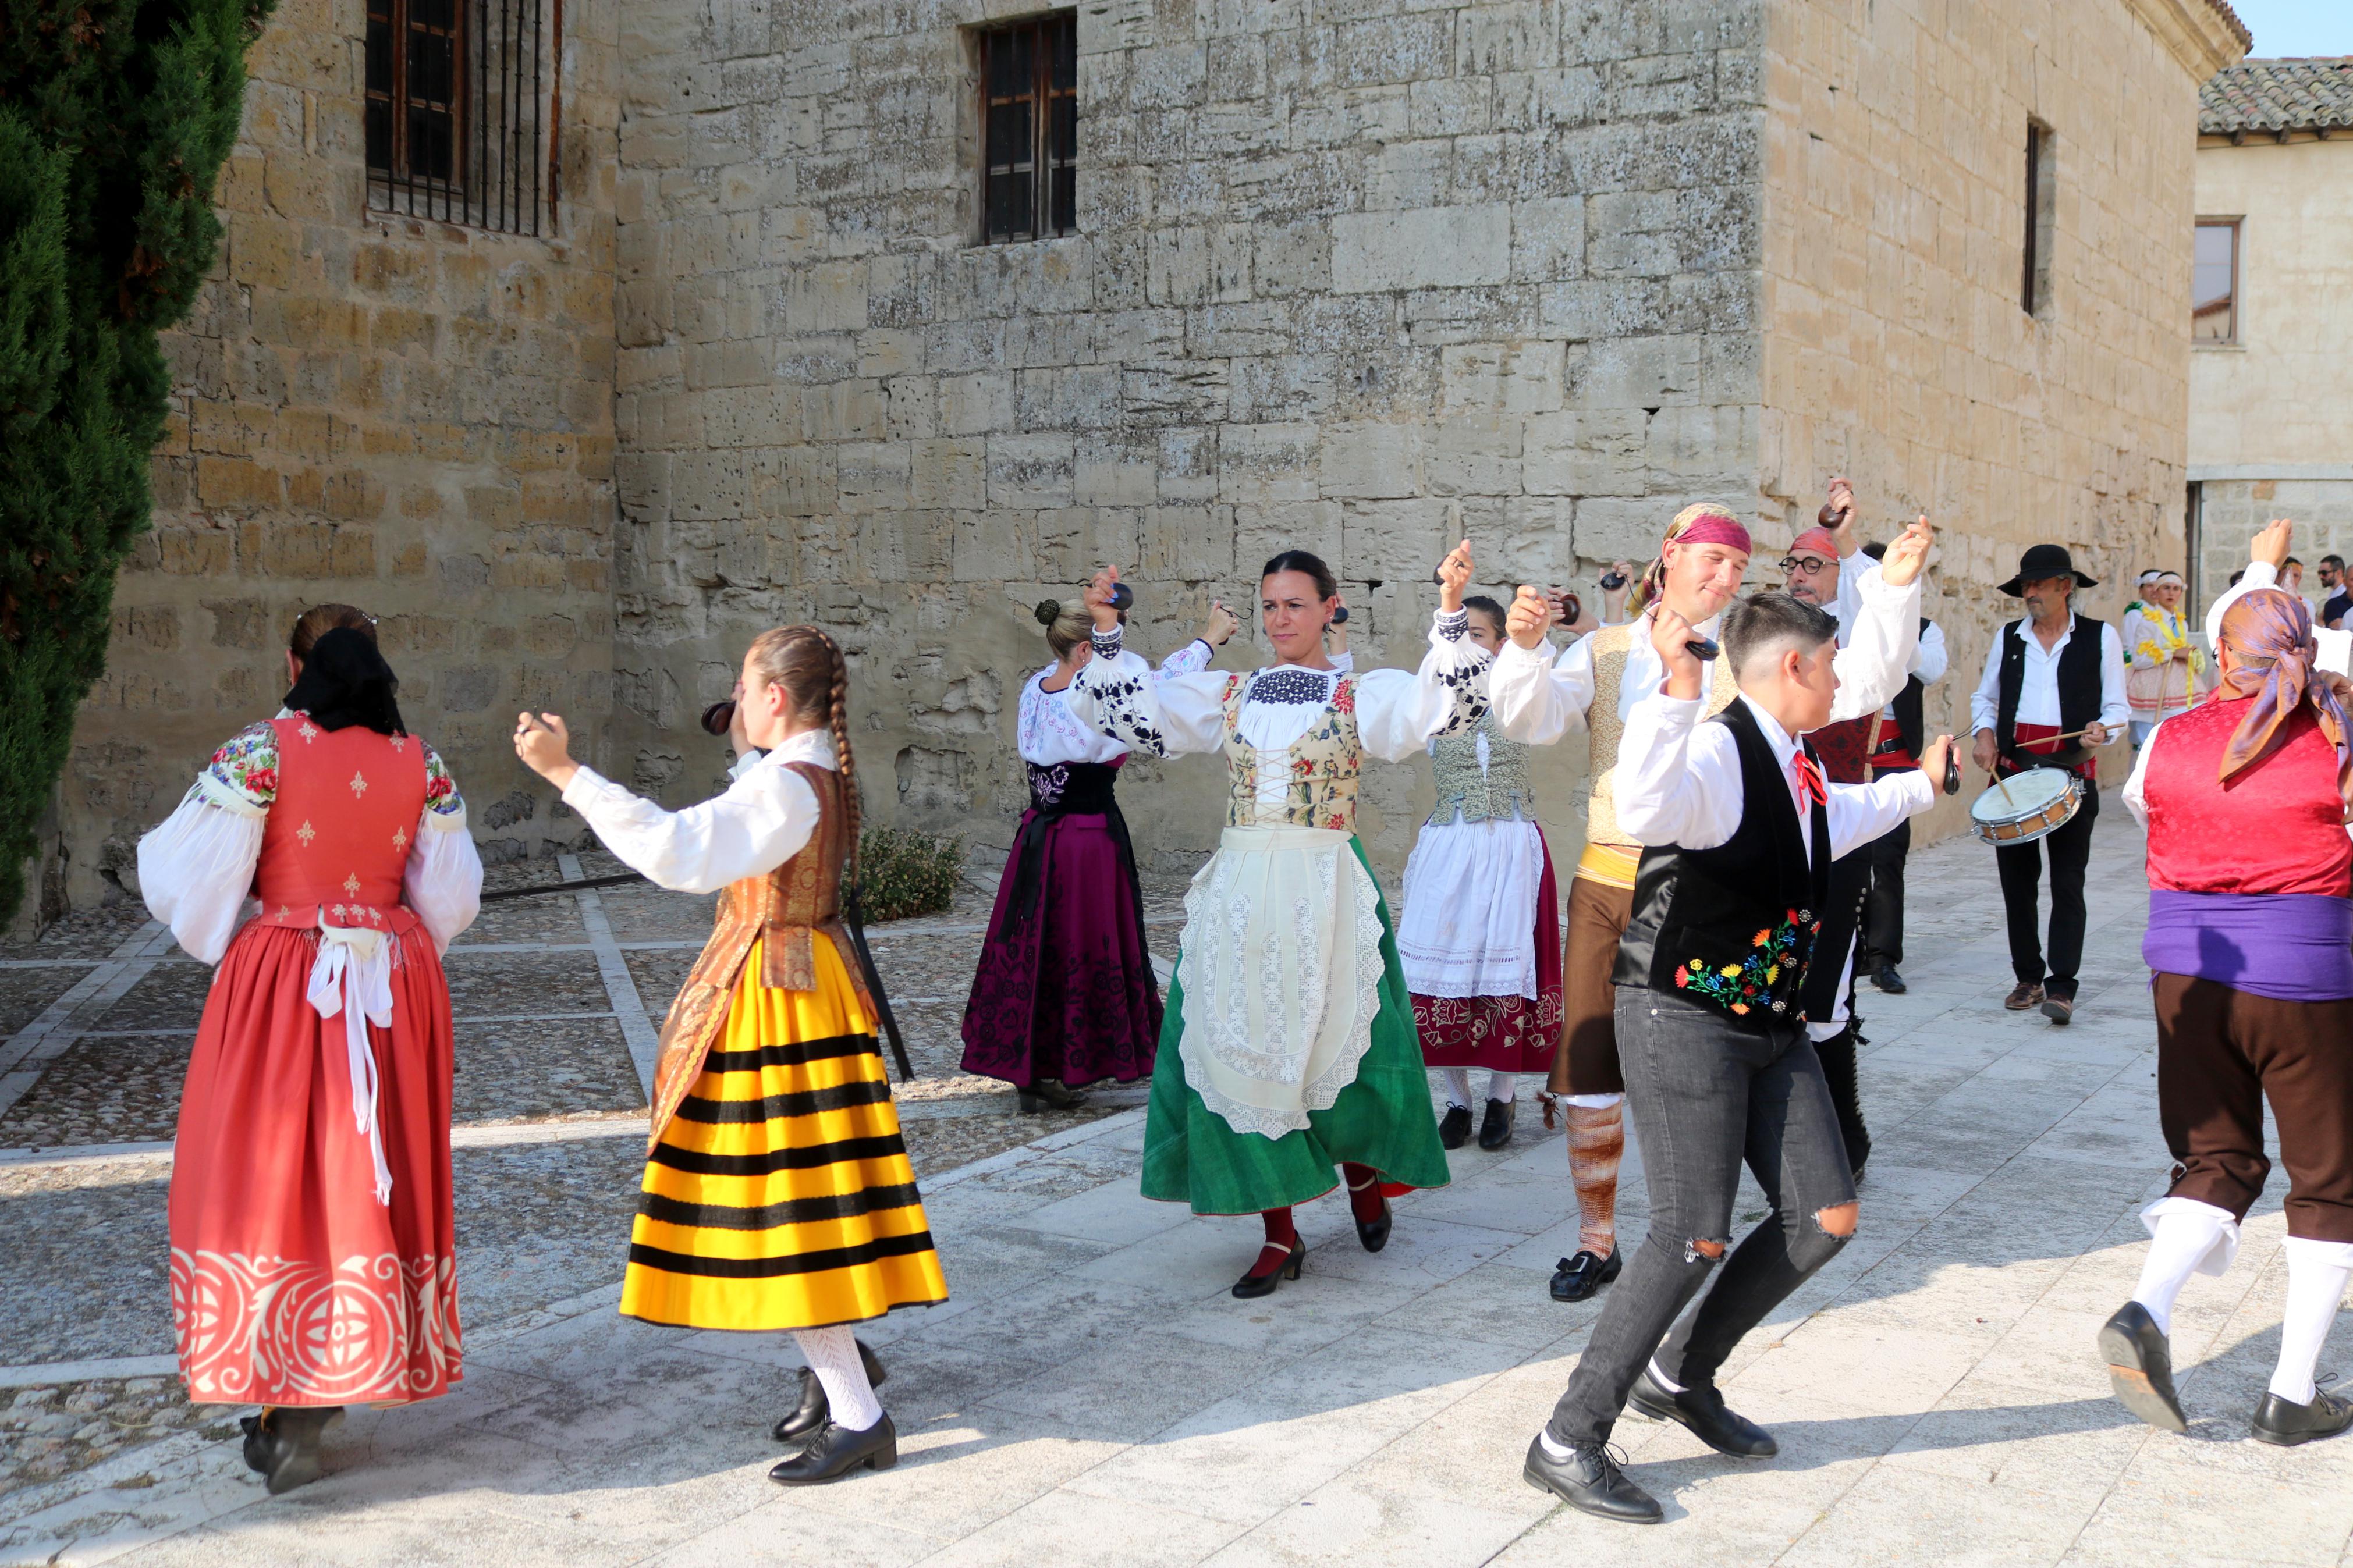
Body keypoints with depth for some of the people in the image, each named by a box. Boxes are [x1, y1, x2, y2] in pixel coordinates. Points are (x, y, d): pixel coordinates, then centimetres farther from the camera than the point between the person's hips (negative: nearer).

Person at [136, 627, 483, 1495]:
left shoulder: (263, 749, -8)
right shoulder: (421, 762, 2)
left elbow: (185, 876, -8)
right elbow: (451, 894, 7)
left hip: (281, 983, -3)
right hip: (394, 987, 3)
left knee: (266, 1170, 5)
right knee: (367, 1171, 11)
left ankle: (278, 1403, 5)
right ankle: (319, 1400, 18)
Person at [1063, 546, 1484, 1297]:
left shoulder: (1362, 694, 2)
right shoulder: (1229, 695, 11)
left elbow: (1442, 705, -14)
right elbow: (1132, 709, 10)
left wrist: (1451, 612, -23)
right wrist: (1107, 634, 0)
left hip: (1323, 892, -3)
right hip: (1238, 891, 3)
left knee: (1333, 1042, -2)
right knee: (1242, 1049, 2)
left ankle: (1362, 1166, 33)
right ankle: (1279, 1236, 13)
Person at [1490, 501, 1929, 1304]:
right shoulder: (1606, 651, 6)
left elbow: (1856, 686, -9)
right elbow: (1530, 720, -5)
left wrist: (1893, 589, -19)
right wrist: (1524, 647, -23)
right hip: (1603, 884, 2)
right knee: (1586, 1073, 7)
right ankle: (1595, 1240, 24)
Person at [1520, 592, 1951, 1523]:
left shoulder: (1801, 770, 13)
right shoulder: (1715, 754, -18)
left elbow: (1838, 820, 38)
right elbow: (1646, 811, -42)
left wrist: (1920, 784, 49)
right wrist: (1677, 692, -49)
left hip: (1772, 1026, 10)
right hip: (1683, 1020, -9)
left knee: (1826, 1218, 6)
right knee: (1695, 1237, -13)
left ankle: (1680, 1376, 24)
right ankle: (1568, 1442, -1)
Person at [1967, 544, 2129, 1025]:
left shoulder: (2101, 638, 3)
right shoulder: (2008, 637, 11)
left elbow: (2116, 708, 4)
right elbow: (1984, 697, 19)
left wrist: (2103, 730, -17)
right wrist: (1984, 732, 0)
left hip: (2073, 773, -3)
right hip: (2012, 769, 3)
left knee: (2068, 884, -6)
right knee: (2017, 880, 7)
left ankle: (2061, 986, -5)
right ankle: (2028, 979, 18)